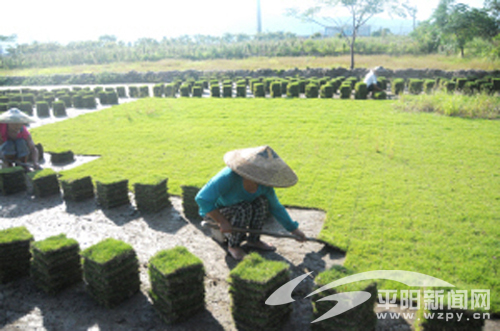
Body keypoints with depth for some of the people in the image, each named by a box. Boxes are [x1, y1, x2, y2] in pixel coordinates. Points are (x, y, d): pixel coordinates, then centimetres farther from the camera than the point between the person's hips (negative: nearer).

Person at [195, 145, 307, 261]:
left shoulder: (264, 185, -20)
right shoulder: (229, 176, -38)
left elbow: (276, 208, -5)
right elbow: (202, 199, -37)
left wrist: (294, 230, -1)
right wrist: (222, 221, -34)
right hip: (213, 212, -5)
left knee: (262, 201, -21)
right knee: (244, 209, -32)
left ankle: (253, 240, -2)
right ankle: (233, 245, -8)